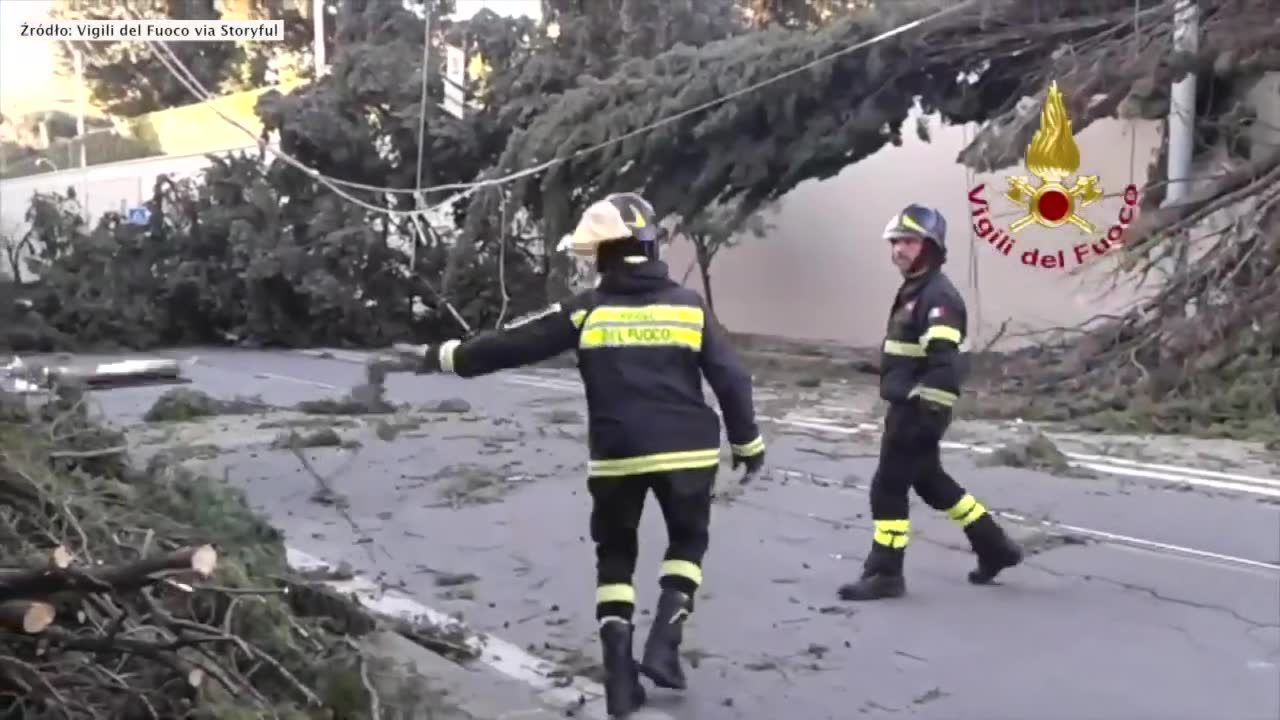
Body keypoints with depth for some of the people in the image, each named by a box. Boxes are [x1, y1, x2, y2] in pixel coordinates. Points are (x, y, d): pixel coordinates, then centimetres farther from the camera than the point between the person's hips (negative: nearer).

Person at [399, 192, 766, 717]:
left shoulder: (587, 309, -3)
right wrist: (747, 443, 11)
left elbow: (514, 343, 1)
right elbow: (730, 378, 0)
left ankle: (619, 676, 9)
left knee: (615, 556, 16)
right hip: (686, 452, 1)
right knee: (687, 542, 23)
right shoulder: (688, 305, 0)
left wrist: (446, 356, 13)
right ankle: (664, 642, 6)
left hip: (616, 456, 0)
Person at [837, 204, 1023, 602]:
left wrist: (930, 414, -28)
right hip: (906, 406, 10)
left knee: (888, 488, -4)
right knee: (930, 481, 19)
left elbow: (943, 362, -27)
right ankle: (995, 547, 30)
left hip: (919, 410, -10)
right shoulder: (912, 290, 15)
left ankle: (884, 574, 8)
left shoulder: (939, 295, -18)